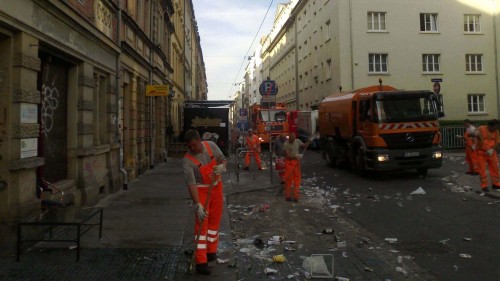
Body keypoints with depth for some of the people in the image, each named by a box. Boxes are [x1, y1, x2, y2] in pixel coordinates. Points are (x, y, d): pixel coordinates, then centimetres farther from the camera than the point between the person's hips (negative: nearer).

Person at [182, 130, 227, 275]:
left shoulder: (211, 145, -10)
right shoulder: (187, 160, -23)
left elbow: (223, 159, 3)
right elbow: (191, 184, -29)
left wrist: (222, 166, -22)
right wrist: (198, 205, -35)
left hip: (216, 187, 5)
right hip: (201, 190, -5)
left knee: (215, 220, 12)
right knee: (202, 223, -9)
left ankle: (211, 250, 29)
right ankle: (201, 261, -6)